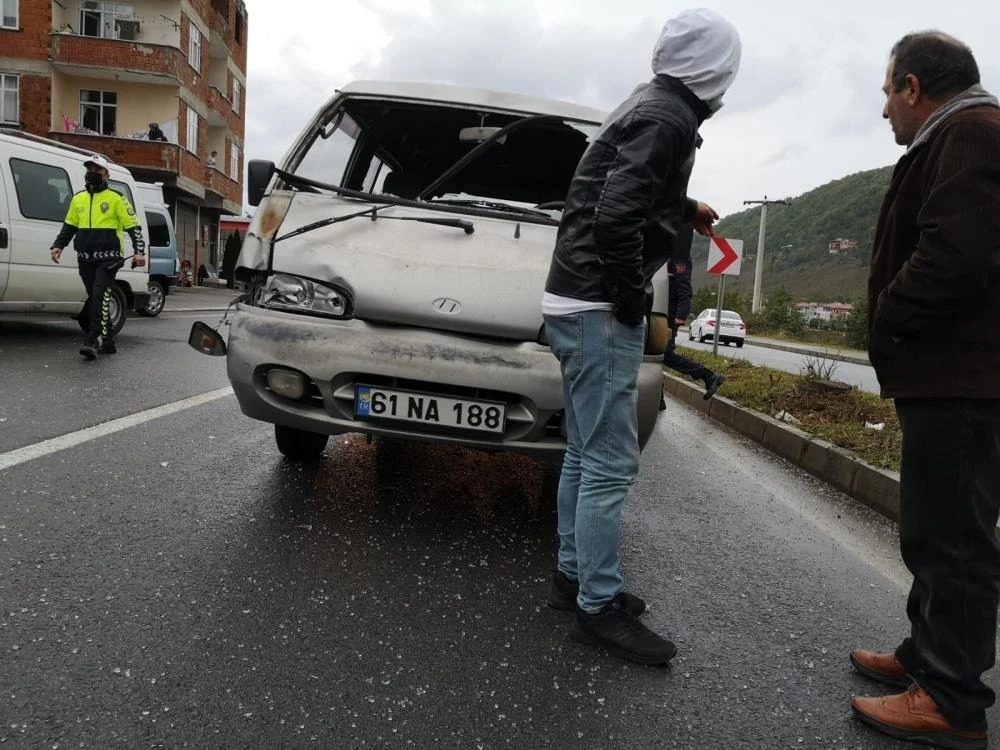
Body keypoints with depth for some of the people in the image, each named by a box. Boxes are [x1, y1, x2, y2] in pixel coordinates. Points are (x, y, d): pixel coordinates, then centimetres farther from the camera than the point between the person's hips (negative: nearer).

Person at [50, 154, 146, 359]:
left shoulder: (116, 199, -1)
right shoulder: (78, 199, 15)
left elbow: (133, 227, -2)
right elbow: (69, 226, 23)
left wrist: (139, 251, -13)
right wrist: (58, 245, 11)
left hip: (107, 259, -6)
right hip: (85, 260, 6)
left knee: (100, 296, -17)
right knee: (95, 299, 9)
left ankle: (94, 341, -21)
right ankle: (107, 342, 17)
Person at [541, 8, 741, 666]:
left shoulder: (649, 105, 18)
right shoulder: (669, 119, -13)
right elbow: (617, 215, -24)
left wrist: (686, 210, 39)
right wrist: (634, 299, -14)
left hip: (576, 301, 10)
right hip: (601, 308, -10)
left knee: (585, 454, 14)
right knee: (610, 462, -5)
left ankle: (573, 576, 25)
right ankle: (600, 608, 5)